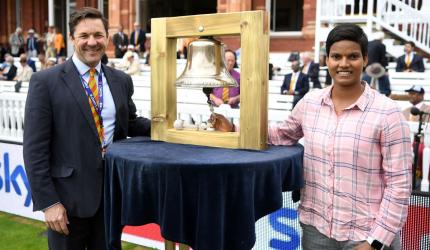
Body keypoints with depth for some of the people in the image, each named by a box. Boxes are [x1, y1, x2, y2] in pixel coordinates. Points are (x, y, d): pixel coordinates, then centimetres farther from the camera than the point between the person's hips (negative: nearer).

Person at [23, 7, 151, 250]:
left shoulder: (121, 80, 6)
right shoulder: (46, 81, -8)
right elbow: (35, 148, -10)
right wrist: (48, 202, -14)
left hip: (113, 190, 4)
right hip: (68, 194, -4)